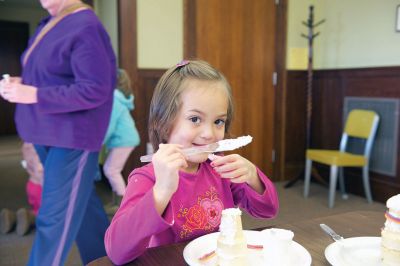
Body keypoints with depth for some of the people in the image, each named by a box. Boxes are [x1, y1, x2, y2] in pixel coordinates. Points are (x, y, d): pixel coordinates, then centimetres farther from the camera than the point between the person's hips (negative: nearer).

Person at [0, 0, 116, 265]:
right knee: (81, 202, 19)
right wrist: (22, 83, 1)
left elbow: (94, 90, -22)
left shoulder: (85, 27, -16)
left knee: (55, 216, -1)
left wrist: (34, 95, -22)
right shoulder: (50, 23, 12)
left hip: (73, 136, -9)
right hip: (48, 133, 9)